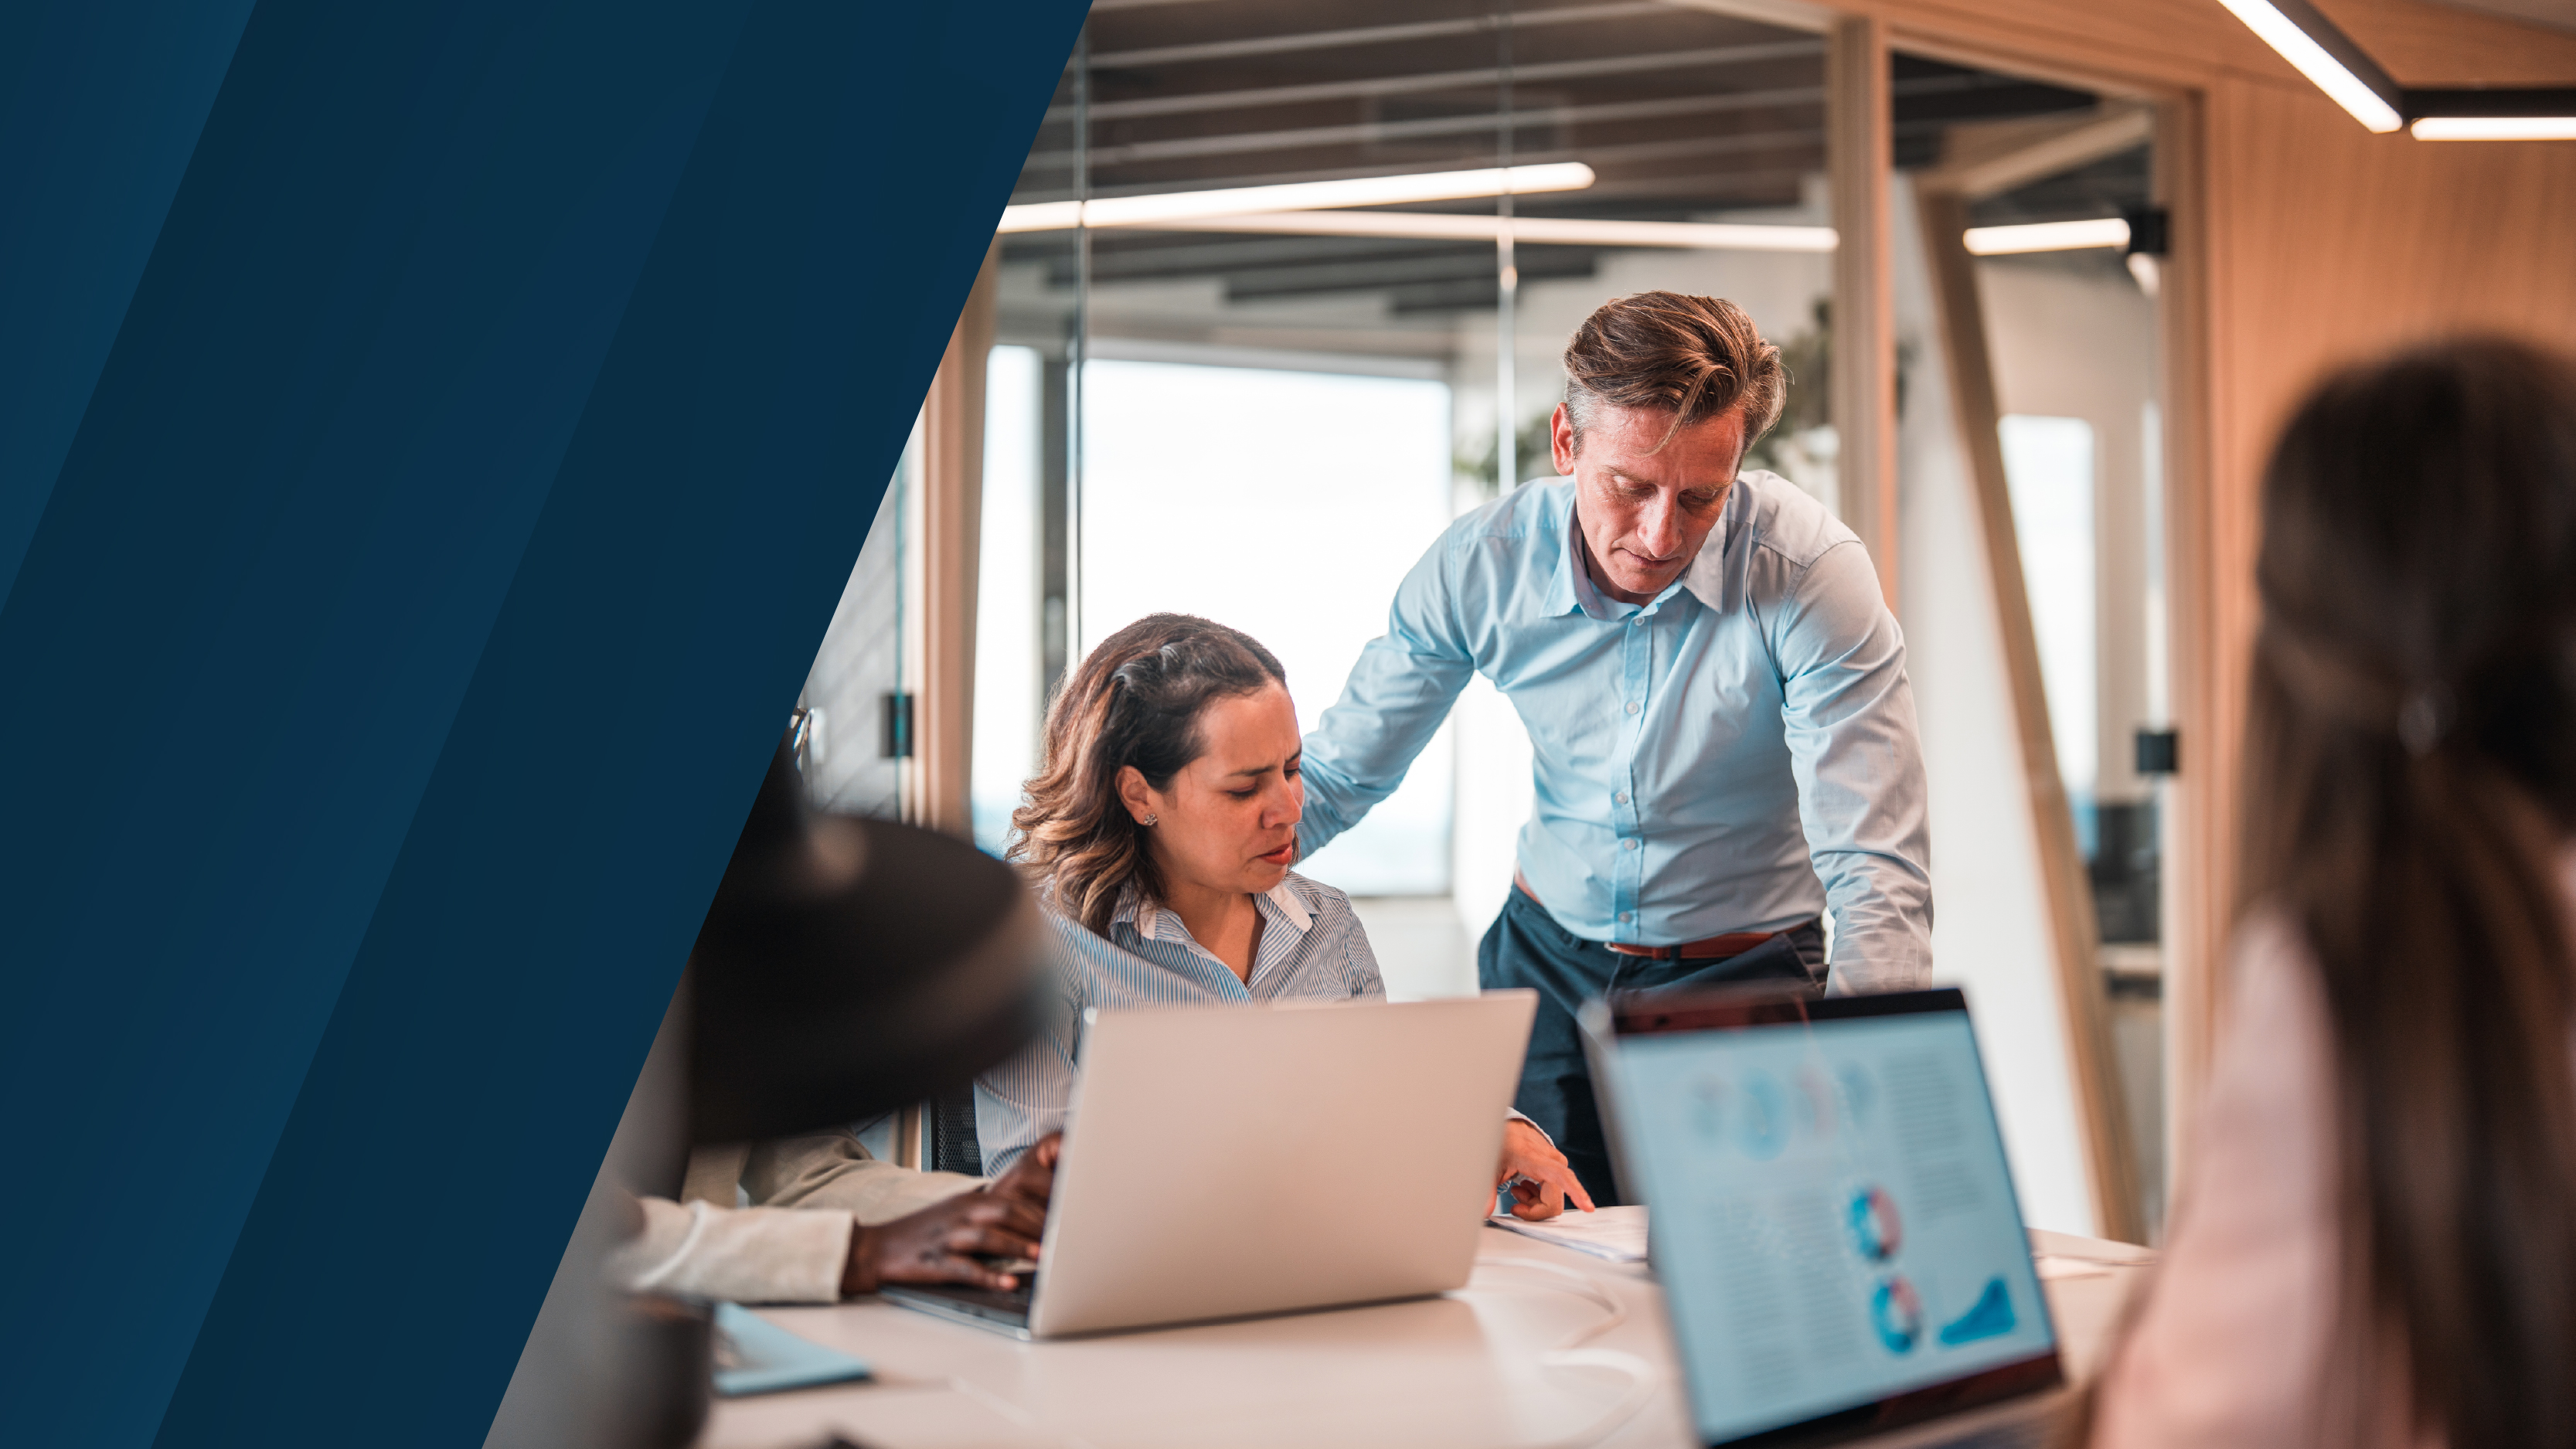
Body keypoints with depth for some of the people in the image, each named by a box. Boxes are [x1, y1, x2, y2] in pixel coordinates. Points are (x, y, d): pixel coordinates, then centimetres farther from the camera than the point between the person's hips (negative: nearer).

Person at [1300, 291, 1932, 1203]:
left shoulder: (1813, 574, -24)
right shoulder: (1479, 566, -15)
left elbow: (1879, 878, -27)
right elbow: (1333, 778, -2)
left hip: (1745, 978, -2)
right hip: (1546, 961, 2)